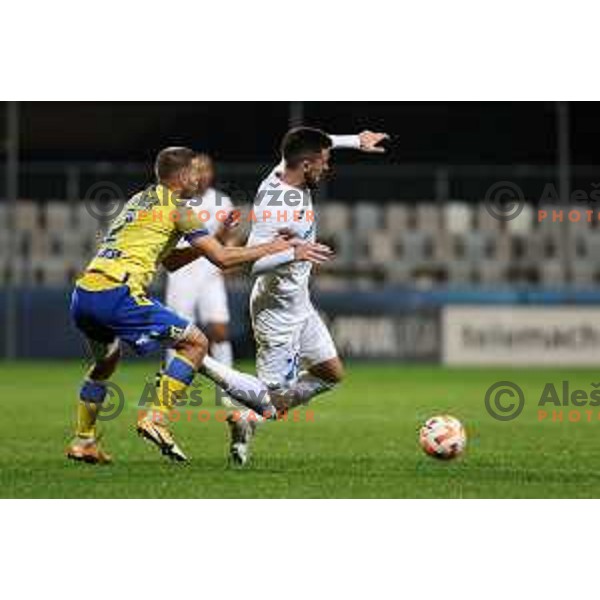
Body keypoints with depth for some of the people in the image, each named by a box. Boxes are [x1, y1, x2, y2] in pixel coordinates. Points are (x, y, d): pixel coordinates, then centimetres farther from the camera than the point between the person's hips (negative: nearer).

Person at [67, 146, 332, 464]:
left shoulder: (140, 200, 27)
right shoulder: (176, 208, 1)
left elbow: (169, 261, 33)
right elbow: (222, 259, -3)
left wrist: (214, 239, 26)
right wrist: (280, 247, 4)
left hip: (82, 294, 8)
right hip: (116, 293, -8)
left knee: (106, 360, 33)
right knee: (195, 343, 1)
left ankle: (83, 441, 31)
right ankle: (157, 419, -7)